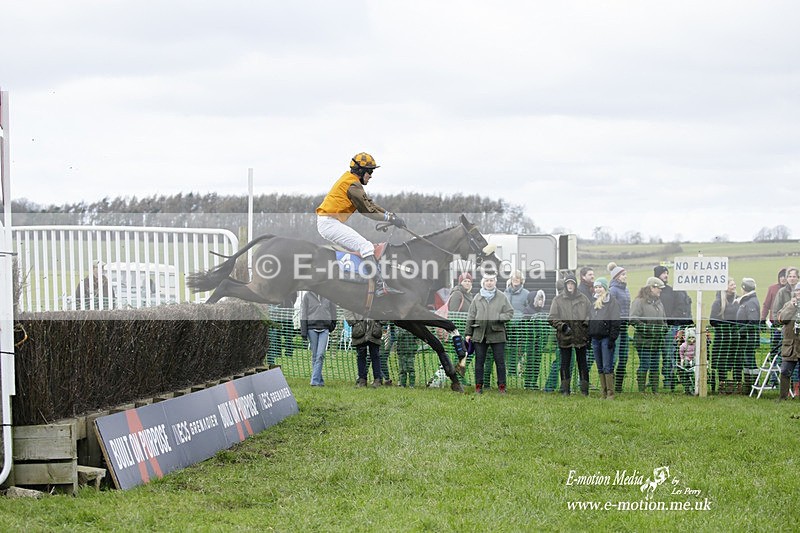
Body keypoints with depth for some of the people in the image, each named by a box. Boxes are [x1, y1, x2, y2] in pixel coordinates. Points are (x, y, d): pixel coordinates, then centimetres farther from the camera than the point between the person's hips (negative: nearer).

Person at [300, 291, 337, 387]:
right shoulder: (307, 295, 4)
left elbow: (333, 311, 17)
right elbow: (303, 314, 3)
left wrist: (332, 325, 15)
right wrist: (303, 331, -2)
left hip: (324, 329, 0)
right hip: (312, 327, 0)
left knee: (320, 355, -11)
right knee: (314, 355, 3)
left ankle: (315, 380, -14)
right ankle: (319, 380, 10)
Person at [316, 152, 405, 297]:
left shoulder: (349, 179, 20)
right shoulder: (353, 184, -12)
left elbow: (369, 203, 21)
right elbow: (367, 210, -12)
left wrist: (388, 214, 13)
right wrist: (390, 218, -8)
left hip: (326, 223, 11)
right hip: (330, 223, -11)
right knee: (366, 247, -18)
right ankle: (381, 286, -26)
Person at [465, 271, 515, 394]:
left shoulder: (502, 297, 3)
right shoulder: (477, 298, 7)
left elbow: (510, 313, 4)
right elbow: (471, 316, 9)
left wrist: (498, 318, -14)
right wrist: (468, 333, 5)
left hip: (497, 334, -1)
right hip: (480, 335, 1)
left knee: (500, 361, 0)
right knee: (479, 361, 6)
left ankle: (502, 386, 8)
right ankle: (478, 385, 14)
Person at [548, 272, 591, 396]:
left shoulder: (583, 299, 5)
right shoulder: (558, 299, 1)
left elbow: (590, 315, 11)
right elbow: (552, 318, -1)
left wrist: (587, 323, -7)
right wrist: (562, 326, -14)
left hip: (581, 336, 1)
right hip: (564, 338, -1)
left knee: (582, 363, 5)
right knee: (565, 364, 3)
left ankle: (584, 389, 10)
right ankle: (565, 389, 9)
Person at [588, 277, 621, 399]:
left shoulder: (612, 301, -5)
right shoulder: (594, 302, 16)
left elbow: (615, 321, -10)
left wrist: (612, 338, -15)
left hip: (606, 337, -7)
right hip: (595, 338, 7)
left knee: (607, 367, -8)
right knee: (600, 368, 8)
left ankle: (610, 393, -5)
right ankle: (603, 392, 12)